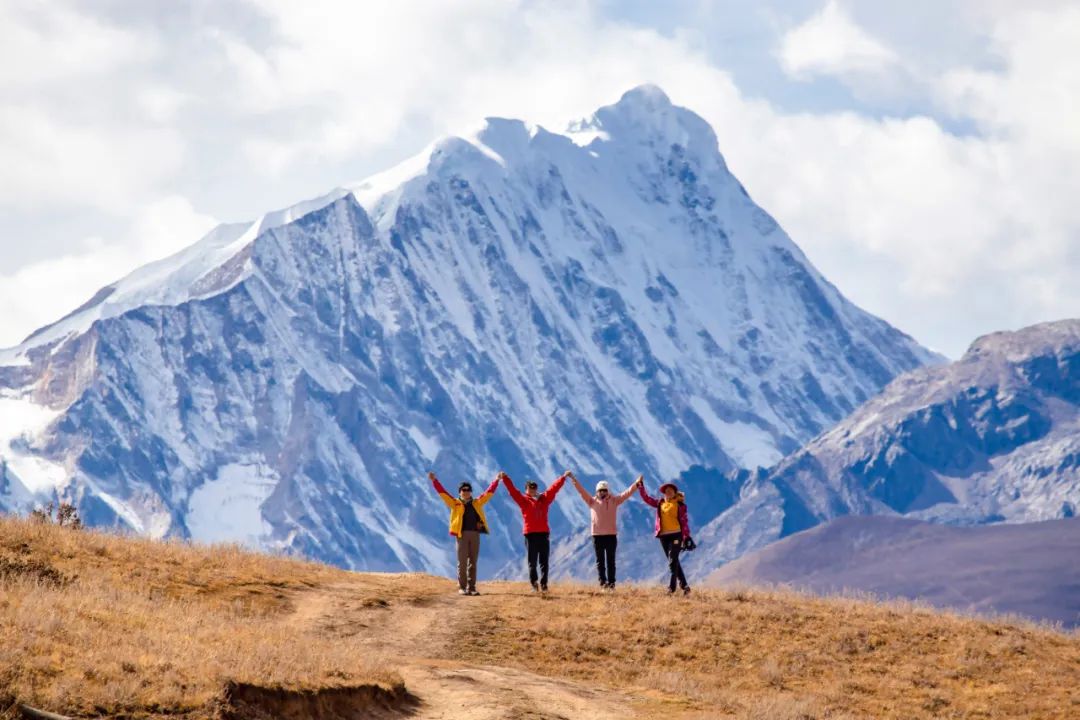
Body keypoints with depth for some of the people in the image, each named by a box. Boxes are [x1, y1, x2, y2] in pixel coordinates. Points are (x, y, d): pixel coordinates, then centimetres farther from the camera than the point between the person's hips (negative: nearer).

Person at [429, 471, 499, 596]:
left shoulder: (477, 503, 14)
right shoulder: (455, 503, 6)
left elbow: (489, 493, 18)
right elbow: (442, 492, 0)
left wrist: (497, 480, 17)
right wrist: (434, 480, -7)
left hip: (475, 534, 3)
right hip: (462, 534, -3)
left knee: (473, 562, 4)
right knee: (462, 562, -2)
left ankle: (472, 587, 7)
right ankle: (462, 587, 3)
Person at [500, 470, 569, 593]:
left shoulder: (544, 498, 13)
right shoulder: (524, 500, 4)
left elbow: (554, 488, 16)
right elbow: (512, 490, -3)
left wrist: (563, 477, 16)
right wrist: (505, 478, -13)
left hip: (544, 533, 3)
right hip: (530, 534, -3)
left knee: (544, 561, 3)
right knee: (532, 561, 1)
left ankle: (544, 584, 7)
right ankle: (534, 583, 11)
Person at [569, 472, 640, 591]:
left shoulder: (614, 501, 5)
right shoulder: (592, 501, 5)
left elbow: (627, 493, -1)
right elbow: (582, 491, -2)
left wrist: (637, 483, -12)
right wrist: (573, 479, -11)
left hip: (611, 534, 0)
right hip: (597, 535, 1)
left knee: (611, 561, 3)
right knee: (600, 561, 3)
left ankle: (611, 583, 5)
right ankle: (603, 582, 6)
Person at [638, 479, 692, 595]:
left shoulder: (680, 504, -1)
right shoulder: (660, 503, 12)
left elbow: (684, 520, -3)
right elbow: (646, 498, 18)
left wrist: (687, 537, -8)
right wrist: (641, 486, 9)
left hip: (676, 534, -6)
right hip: (663, 535, 6)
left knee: (673, 561, -12)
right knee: (674, 562, 10)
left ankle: (671, 588, -13)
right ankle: (684, 586, 17)